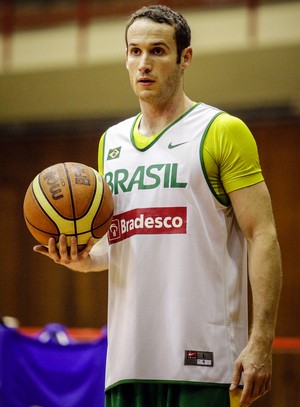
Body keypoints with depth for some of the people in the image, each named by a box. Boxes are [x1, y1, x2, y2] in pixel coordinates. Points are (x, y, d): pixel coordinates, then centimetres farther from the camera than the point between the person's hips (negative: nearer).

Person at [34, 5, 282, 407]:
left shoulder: (222, 132, -1)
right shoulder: (111, 141, 18)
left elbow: (263, 236, -6)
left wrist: (261, 342, -15)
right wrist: (83, 257, 2)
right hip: (128, 362, 6)